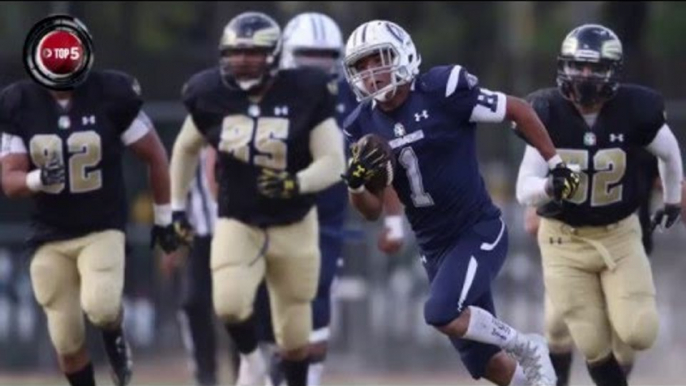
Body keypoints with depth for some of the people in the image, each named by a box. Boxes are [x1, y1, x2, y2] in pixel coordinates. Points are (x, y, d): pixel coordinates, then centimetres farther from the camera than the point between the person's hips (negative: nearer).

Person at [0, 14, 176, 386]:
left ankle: (114, 337, 10)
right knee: (67, 341, 3)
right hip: (50, 236, 2)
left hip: (103, 229, -2)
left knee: (100, 307, -27)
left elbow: (155, 155, 2)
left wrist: (163, 217, 7)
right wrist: (38, 179, -28)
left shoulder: (111, 95, -10)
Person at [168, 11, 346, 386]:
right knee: (229, 303, -24)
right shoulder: (212, 96, -7)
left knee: (294, 333, 10)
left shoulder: (304, 95, -14)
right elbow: (186, 148, 11)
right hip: (237, 223, 1)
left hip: (294, 226, 0)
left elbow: (333, 163, -15)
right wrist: (177, 206, 13)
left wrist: (295, 184, -33)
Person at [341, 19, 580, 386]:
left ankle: (526, 349, -2)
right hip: (434, 246, 6)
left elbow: (519, 110, -6)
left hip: (479, 232, -6)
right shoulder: (366, 126, 1)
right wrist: (356, 183, -17)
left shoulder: (441, 92, -16)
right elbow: (372, 210, 5)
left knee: (443, 314, -26)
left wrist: (556, 165, -3)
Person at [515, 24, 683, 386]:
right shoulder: (549, 114, -15)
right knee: (594, 345, -4)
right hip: (565, 239, 0)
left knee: (638, 333, -13)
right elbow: (524, 190, -16)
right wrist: (550, 186, -39)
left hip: (620, 236, 0)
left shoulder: (634, 111, -15)